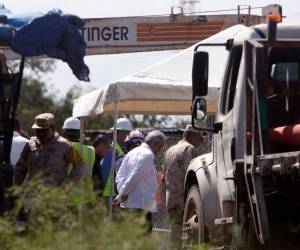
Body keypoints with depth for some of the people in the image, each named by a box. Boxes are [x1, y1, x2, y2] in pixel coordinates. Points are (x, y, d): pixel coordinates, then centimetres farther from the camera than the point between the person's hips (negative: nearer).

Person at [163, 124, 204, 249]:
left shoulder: (170, 151, 21)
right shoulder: (189, 148, -5)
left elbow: (164, 178, 24)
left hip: (170, 199, 8)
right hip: (183, 198, -8)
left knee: (176, 228, 9)